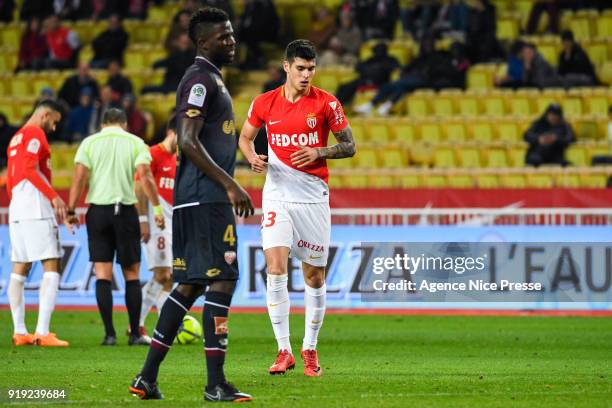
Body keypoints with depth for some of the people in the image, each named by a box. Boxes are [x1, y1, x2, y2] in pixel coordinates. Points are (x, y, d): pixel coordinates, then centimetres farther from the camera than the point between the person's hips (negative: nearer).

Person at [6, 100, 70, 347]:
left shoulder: (16, 138, 23)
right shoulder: (35, 134, -5)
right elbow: (29, 169, -18)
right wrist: (53, 196, -21)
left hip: (16, 209, 10)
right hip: (37, 208, -10)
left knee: (19, 270, 9)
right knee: (52, 269, -11)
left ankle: (19, 331, 9)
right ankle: (42, 332, -19)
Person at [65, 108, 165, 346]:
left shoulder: (89, 143, 5)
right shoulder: (135, 143, 4)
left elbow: (79, 178, -3)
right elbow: (145, 176, -7)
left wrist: (71, 211, 0)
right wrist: (157, 208, -5)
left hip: (98, 211, 1)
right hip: (126, 210, -1)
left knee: (102, 275, 3)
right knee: (132, 275, 7)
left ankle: (109, 334, -4)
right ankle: (135, 334, 5)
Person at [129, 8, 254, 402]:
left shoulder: (211, 78, 21)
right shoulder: (200, 80, -11)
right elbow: (188, 141, -20)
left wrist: (228, 187, 24)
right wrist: (230, 185, -21)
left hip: (200, 199, 11)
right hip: (205, 198, -11)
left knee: (190, 285, 11)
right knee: (222, 281, -10)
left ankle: (148, 377, 13)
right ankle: (216, 384, -10)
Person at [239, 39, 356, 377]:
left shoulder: (326, 103, -3)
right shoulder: (264, 103, 2)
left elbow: (349, 146, 3)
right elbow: (245, 137, 18)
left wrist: (319, 152, -15)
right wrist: (252, 158, -4)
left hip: (313, 196, 0)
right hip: (277, 194, 0)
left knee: (314, 276, 4)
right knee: (275, 269, -14)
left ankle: (310, 349, 20)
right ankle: (283, 351, -9)